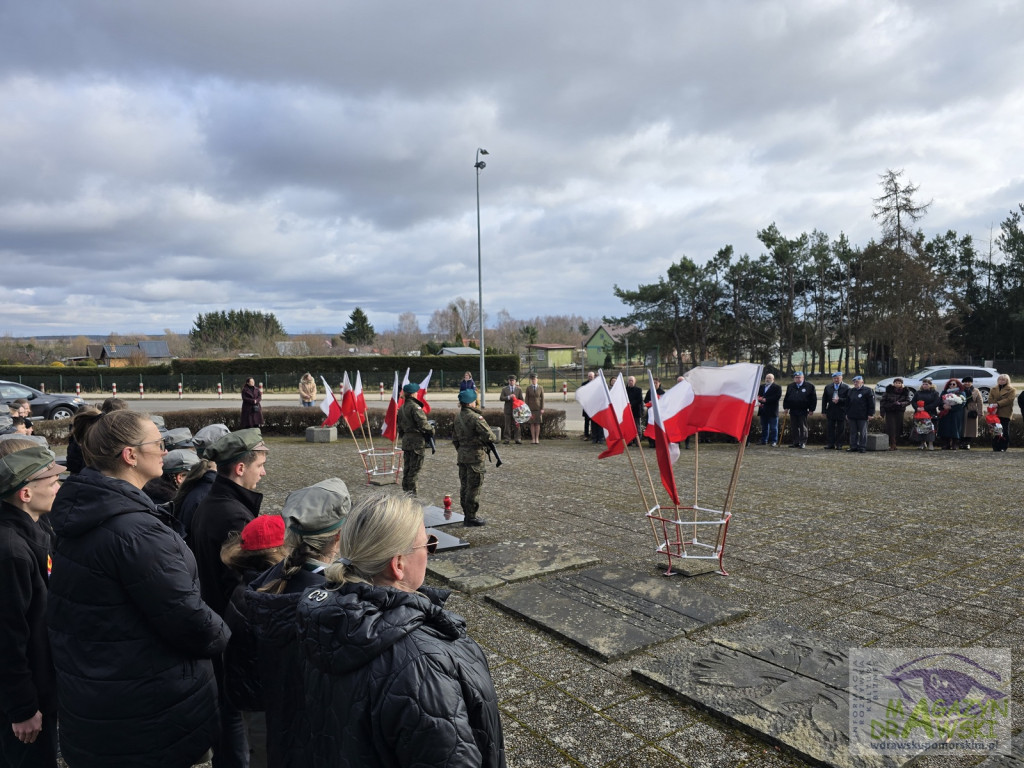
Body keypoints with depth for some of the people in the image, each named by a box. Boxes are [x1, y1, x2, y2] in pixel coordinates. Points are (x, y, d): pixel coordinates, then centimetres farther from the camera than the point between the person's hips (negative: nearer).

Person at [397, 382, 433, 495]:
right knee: (415, 467, -3)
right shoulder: (415, 407, -15)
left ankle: (405, 489, 22)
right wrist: (431, 429, -5)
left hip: (406, 440, 9)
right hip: (417, 441, -9)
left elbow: (400, 427, 19)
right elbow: (423, 423, -21)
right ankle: (411, 491, -1)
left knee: (408, 467, 16)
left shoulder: (401, 408, 14)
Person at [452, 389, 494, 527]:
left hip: (462, 456, 8)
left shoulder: (457, 418, 8)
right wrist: (490, 441, 0)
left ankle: (466, 514, 24)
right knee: (474, 487, -1)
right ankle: (471, 517, 4)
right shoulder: (475, 417, -18)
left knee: (464, 486, 14)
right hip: (475, 456, -8)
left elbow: (454, 439, 17)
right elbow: (489, 436, -21)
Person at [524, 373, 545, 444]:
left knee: (538, 423, 1)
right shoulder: (528, 388, 1)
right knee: (532, 424, 1)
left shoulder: (541, 388, 1)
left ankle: (537, 439, 6)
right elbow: (526, 399, 1)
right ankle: (533, 439, 5)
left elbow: (542, 399, -1)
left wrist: (542, 409, -8)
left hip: (538, 408, 0)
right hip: (531, 408, 0)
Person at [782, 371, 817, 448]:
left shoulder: (809, 386, -1)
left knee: (803, 427, 0)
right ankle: (796, 443, 12)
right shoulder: (790, 387, 12)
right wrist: (785, 407, 8)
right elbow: (786, 398, 17)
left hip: (803, 411, -4)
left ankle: (803, 443, 4)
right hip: (793, 411, 4)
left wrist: (811, 409, -5)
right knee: (794, 428, 6)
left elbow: (813, 398, -1)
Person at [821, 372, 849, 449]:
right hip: (830, 412, 3)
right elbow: (824, 400, 10)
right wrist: (824, 411, 4)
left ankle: (839, 445, 9)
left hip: (841, 412, -3)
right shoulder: (828, 387, 12)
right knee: (829, 429, 2)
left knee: (840, 430, 2)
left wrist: (839, 400, -19)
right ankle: (830, 444, 7)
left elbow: (848, 399, -7)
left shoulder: (846, 387, 1)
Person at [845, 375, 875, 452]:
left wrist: (870, 414, -10)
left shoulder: (867, 391, -3)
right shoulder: (851, 391, 14)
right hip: (852, 416, 5)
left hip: (862, 417, -5)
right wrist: (847, 413, 14)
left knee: (863, 432, 1)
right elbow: (847, 403, 18)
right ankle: (853, 447, 14)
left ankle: (862, 447, 6)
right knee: (853, 432, 8)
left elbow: (871, 403, -5)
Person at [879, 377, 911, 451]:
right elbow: (882, 400, 3)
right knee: (891, 428, -10)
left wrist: (900, 403, -20)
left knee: (898, 428, 1)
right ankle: (892, 445, -9)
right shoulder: (889, 390, 1)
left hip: (899, 412, 1)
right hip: (889, 412, -1)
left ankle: (894, 444, 11)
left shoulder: (905, 391, 4)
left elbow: (908, 401, 0)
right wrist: (882, 410, -4)